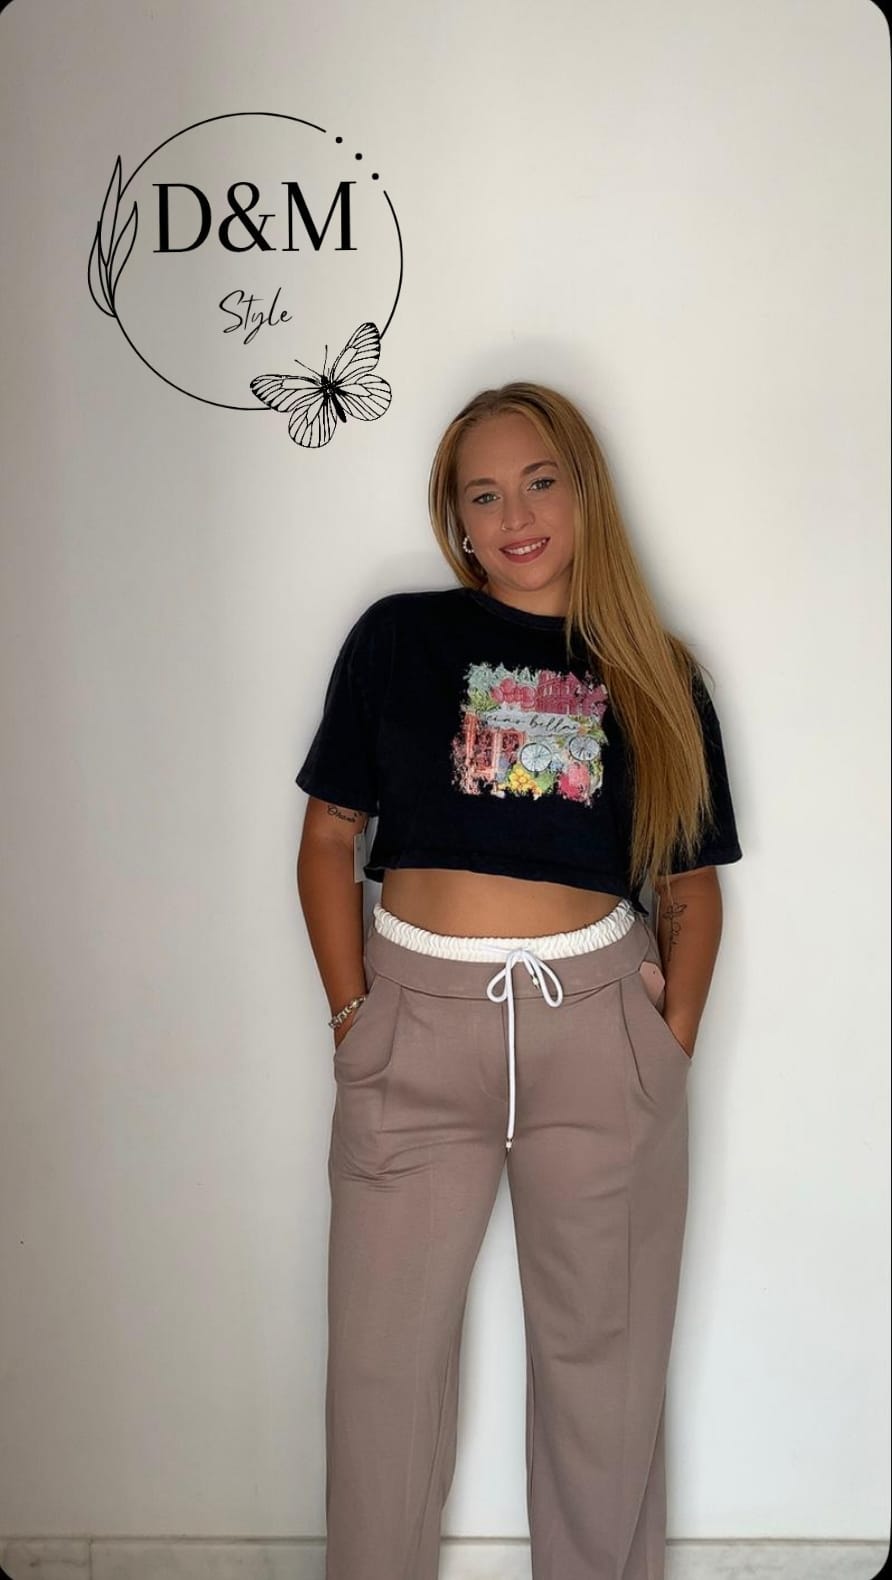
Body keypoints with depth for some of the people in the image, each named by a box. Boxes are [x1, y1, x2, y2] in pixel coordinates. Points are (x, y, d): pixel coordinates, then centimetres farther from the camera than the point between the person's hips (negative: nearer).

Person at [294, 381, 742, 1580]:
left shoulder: (655, 676, 7)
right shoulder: (399, 639, 2)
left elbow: (691, 883, 9)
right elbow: (330, 837, 3)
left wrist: (675, 1037, -3)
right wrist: (351, 1010, -5)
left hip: (600, 1025, 1)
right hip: (415, 1024, 0)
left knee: (603, 1349, 13)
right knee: (384, 1355, 10)